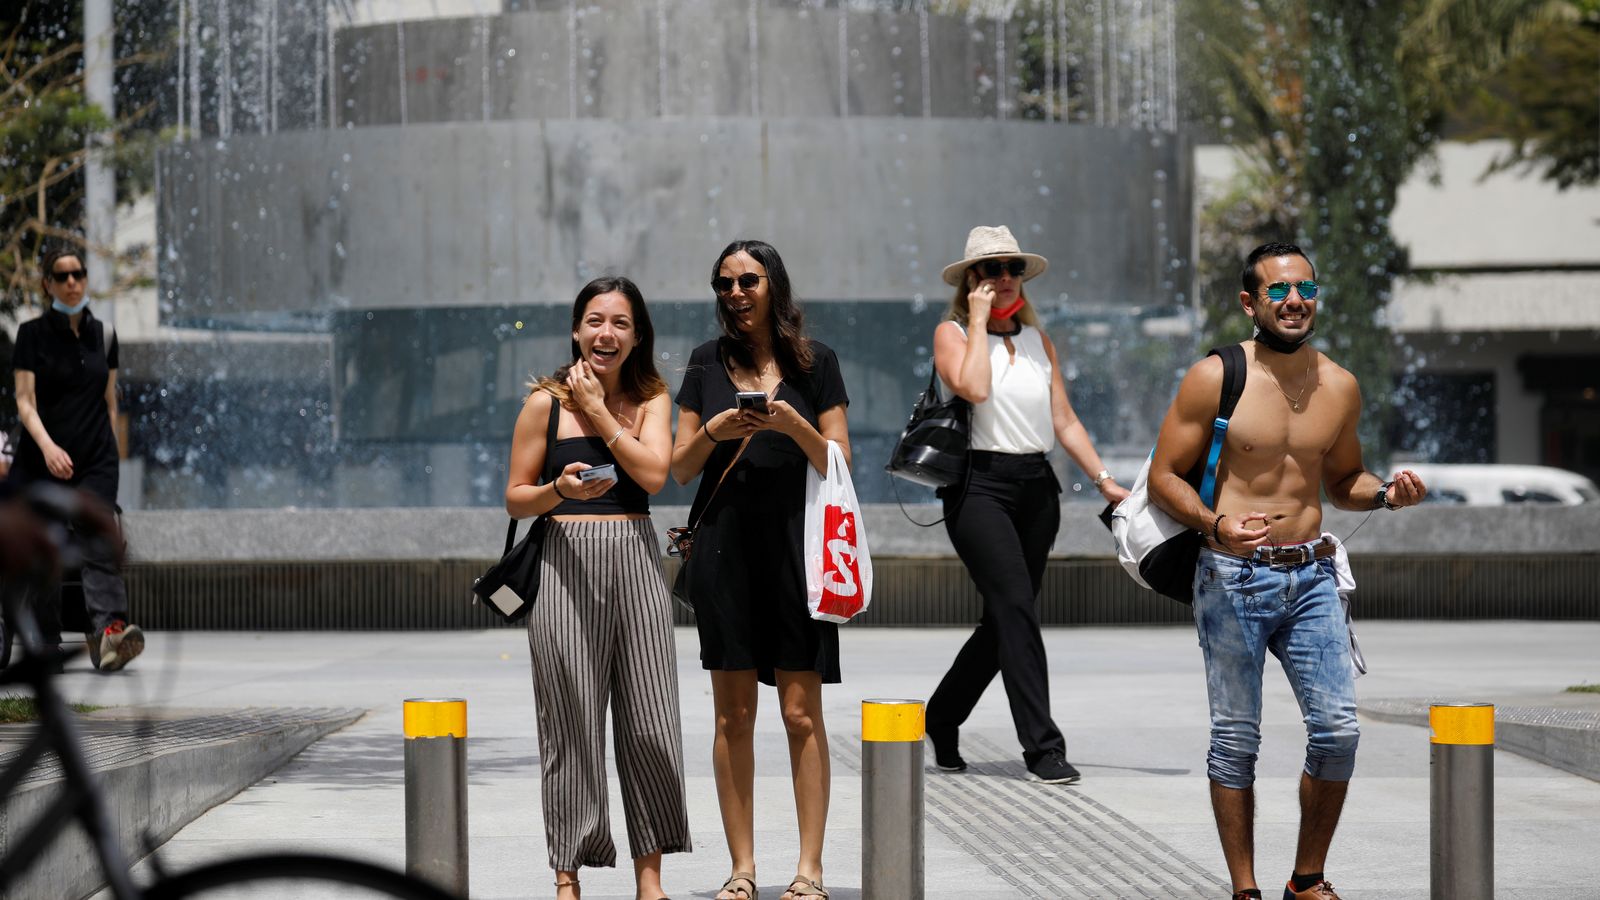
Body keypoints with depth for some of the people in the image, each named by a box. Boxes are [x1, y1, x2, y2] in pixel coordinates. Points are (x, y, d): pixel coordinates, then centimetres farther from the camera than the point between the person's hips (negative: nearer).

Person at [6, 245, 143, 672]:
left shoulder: (103, 335, 10)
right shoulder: (33, 333, -1)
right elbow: (25, 400, -8)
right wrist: (47, 446, -23)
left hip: (96, 461, 2)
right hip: (43, 460, -1)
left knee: (100, 543, -16)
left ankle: (109, 634, -32)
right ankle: (45, 645, 13)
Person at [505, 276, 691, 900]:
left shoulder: (650, 398, 9)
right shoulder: (547, 403, 2)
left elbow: (654, 473, -8)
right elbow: (515, 499, 4)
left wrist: (598, 411, -6)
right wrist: (560, 490, -16)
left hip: (636, 563, 2)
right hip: (568, 563, -2)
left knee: (649, 720, 0)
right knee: (572, 724, -1)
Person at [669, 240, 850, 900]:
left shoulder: (814, 362, 6)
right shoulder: (707, 363, 10)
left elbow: (839, 463, 3)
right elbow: (680, 469, 10)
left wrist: (795, 426, -13)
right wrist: (713, 433, -9)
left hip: (795, 544, -2)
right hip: (725, 544, 2)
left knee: (802, 713, -5)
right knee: (733, 714, 1)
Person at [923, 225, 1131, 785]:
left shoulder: (1038, 339, 15)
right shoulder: (953, 334, 1)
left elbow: (1064, 419, 15)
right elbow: (973, 387, -19)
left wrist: (1103, 478, 8)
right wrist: (980, 320, -9)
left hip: (1035, 486, 6)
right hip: (980, 483, -6)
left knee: (1005, 619, 9)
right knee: (1016, 607, -17)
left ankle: (941, 719, 27)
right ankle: (1042, 745, -19)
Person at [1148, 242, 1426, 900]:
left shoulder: (1339, 387, 9)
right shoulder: (1213, 379, -5)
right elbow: (1164, 476, -2)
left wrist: (1388, 494, 1)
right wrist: (1216, 525, -20)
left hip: (1311, 576, 4)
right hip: (1233, 576, -4)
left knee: (1338, 728, -3)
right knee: (1236, 739, 0)